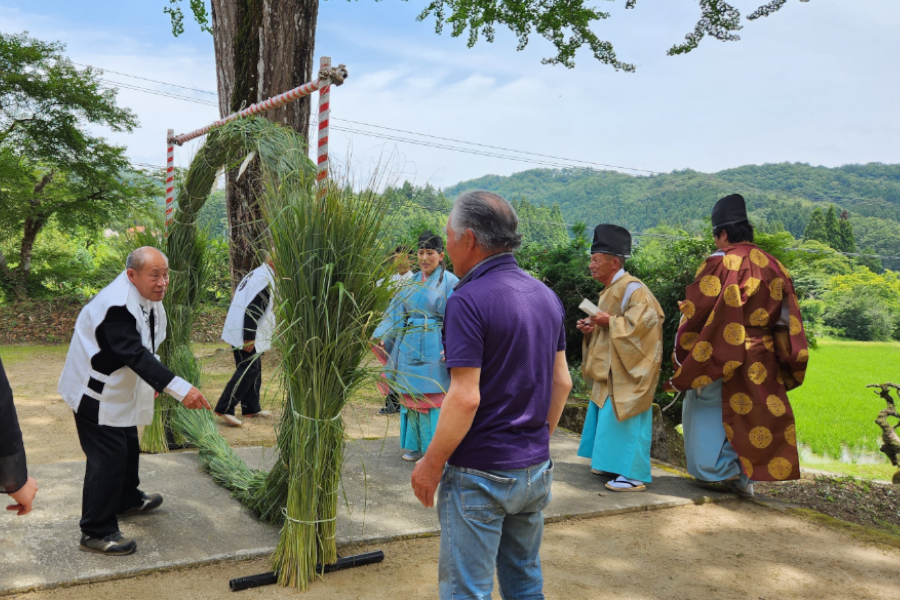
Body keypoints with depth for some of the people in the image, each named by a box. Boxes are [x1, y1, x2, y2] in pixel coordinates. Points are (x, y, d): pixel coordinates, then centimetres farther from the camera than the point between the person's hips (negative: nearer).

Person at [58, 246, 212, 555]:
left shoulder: (148, 299, -1)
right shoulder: (116, 305, -33)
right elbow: (136, 354, -42)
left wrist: (155, 382, 8)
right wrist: (180, 389, -49)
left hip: (120, 390, 10)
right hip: (96, 393, -10)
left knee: (128, 447, 23)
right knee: (107, 459, -8)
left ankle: (127, 500, 45)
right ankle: (96, 533, 5)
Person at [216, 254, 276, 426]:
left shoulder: (256, 274, 12)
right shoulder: (265, 281, -19)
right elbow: (251, 311, -25)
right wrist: (249, 339, -22)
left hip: (240, 332, 10)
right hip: (245, 335, -10)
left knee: (254, 369, 16)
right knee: (248, 370, -8)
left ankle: (251, 408, 24)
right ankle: (224, 408, -7)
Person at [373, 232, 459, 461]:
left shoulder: (449, 282, -5)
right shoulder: (413, 282, 12)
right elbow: (397, 311, 11)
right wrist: (381, 336, -2)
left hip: (434, 348, -6)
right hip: (410, 346, 6)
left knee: (431, 396, -2)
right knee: (411, 396, 10)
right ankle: (416, 445, 22)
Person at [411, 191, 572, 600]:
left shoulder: (469, 301, -18)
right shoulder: (546, 296, 6)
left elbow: (465, 398, -23)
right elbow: (561, 382, 10)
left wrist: (432, 465, -13)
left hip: (481, 474, -8)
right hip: (536, 470, 8)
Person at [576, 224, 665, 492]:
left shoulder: (632, 289, -16)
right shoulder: (610, 290, 14)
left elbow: (645, 321, -26)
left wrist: (610, 322, -20)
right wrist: (592, 329, 4)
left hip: (627, 370, -10)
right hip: (610, 369, 10)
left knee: (623, 417, -8)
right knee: (606, 415, 14)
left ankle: (634, 475, -2)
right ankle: (613, 463, 26)